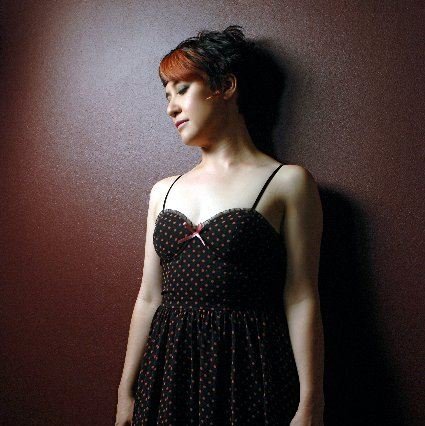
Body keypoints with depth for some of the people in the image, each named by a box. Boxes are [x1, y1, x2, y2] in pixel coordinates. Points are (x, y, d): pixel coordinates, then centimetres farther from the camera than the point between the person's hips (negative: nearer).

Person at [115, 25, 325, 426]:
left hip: (249, 373, -4)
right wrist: (126, 392, 9)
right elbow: (149, 297, 9)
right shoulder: (164, 191, 10)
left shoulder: (287, 182, -4)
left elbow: (300, 301, -7)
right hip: (168, 372, 4)